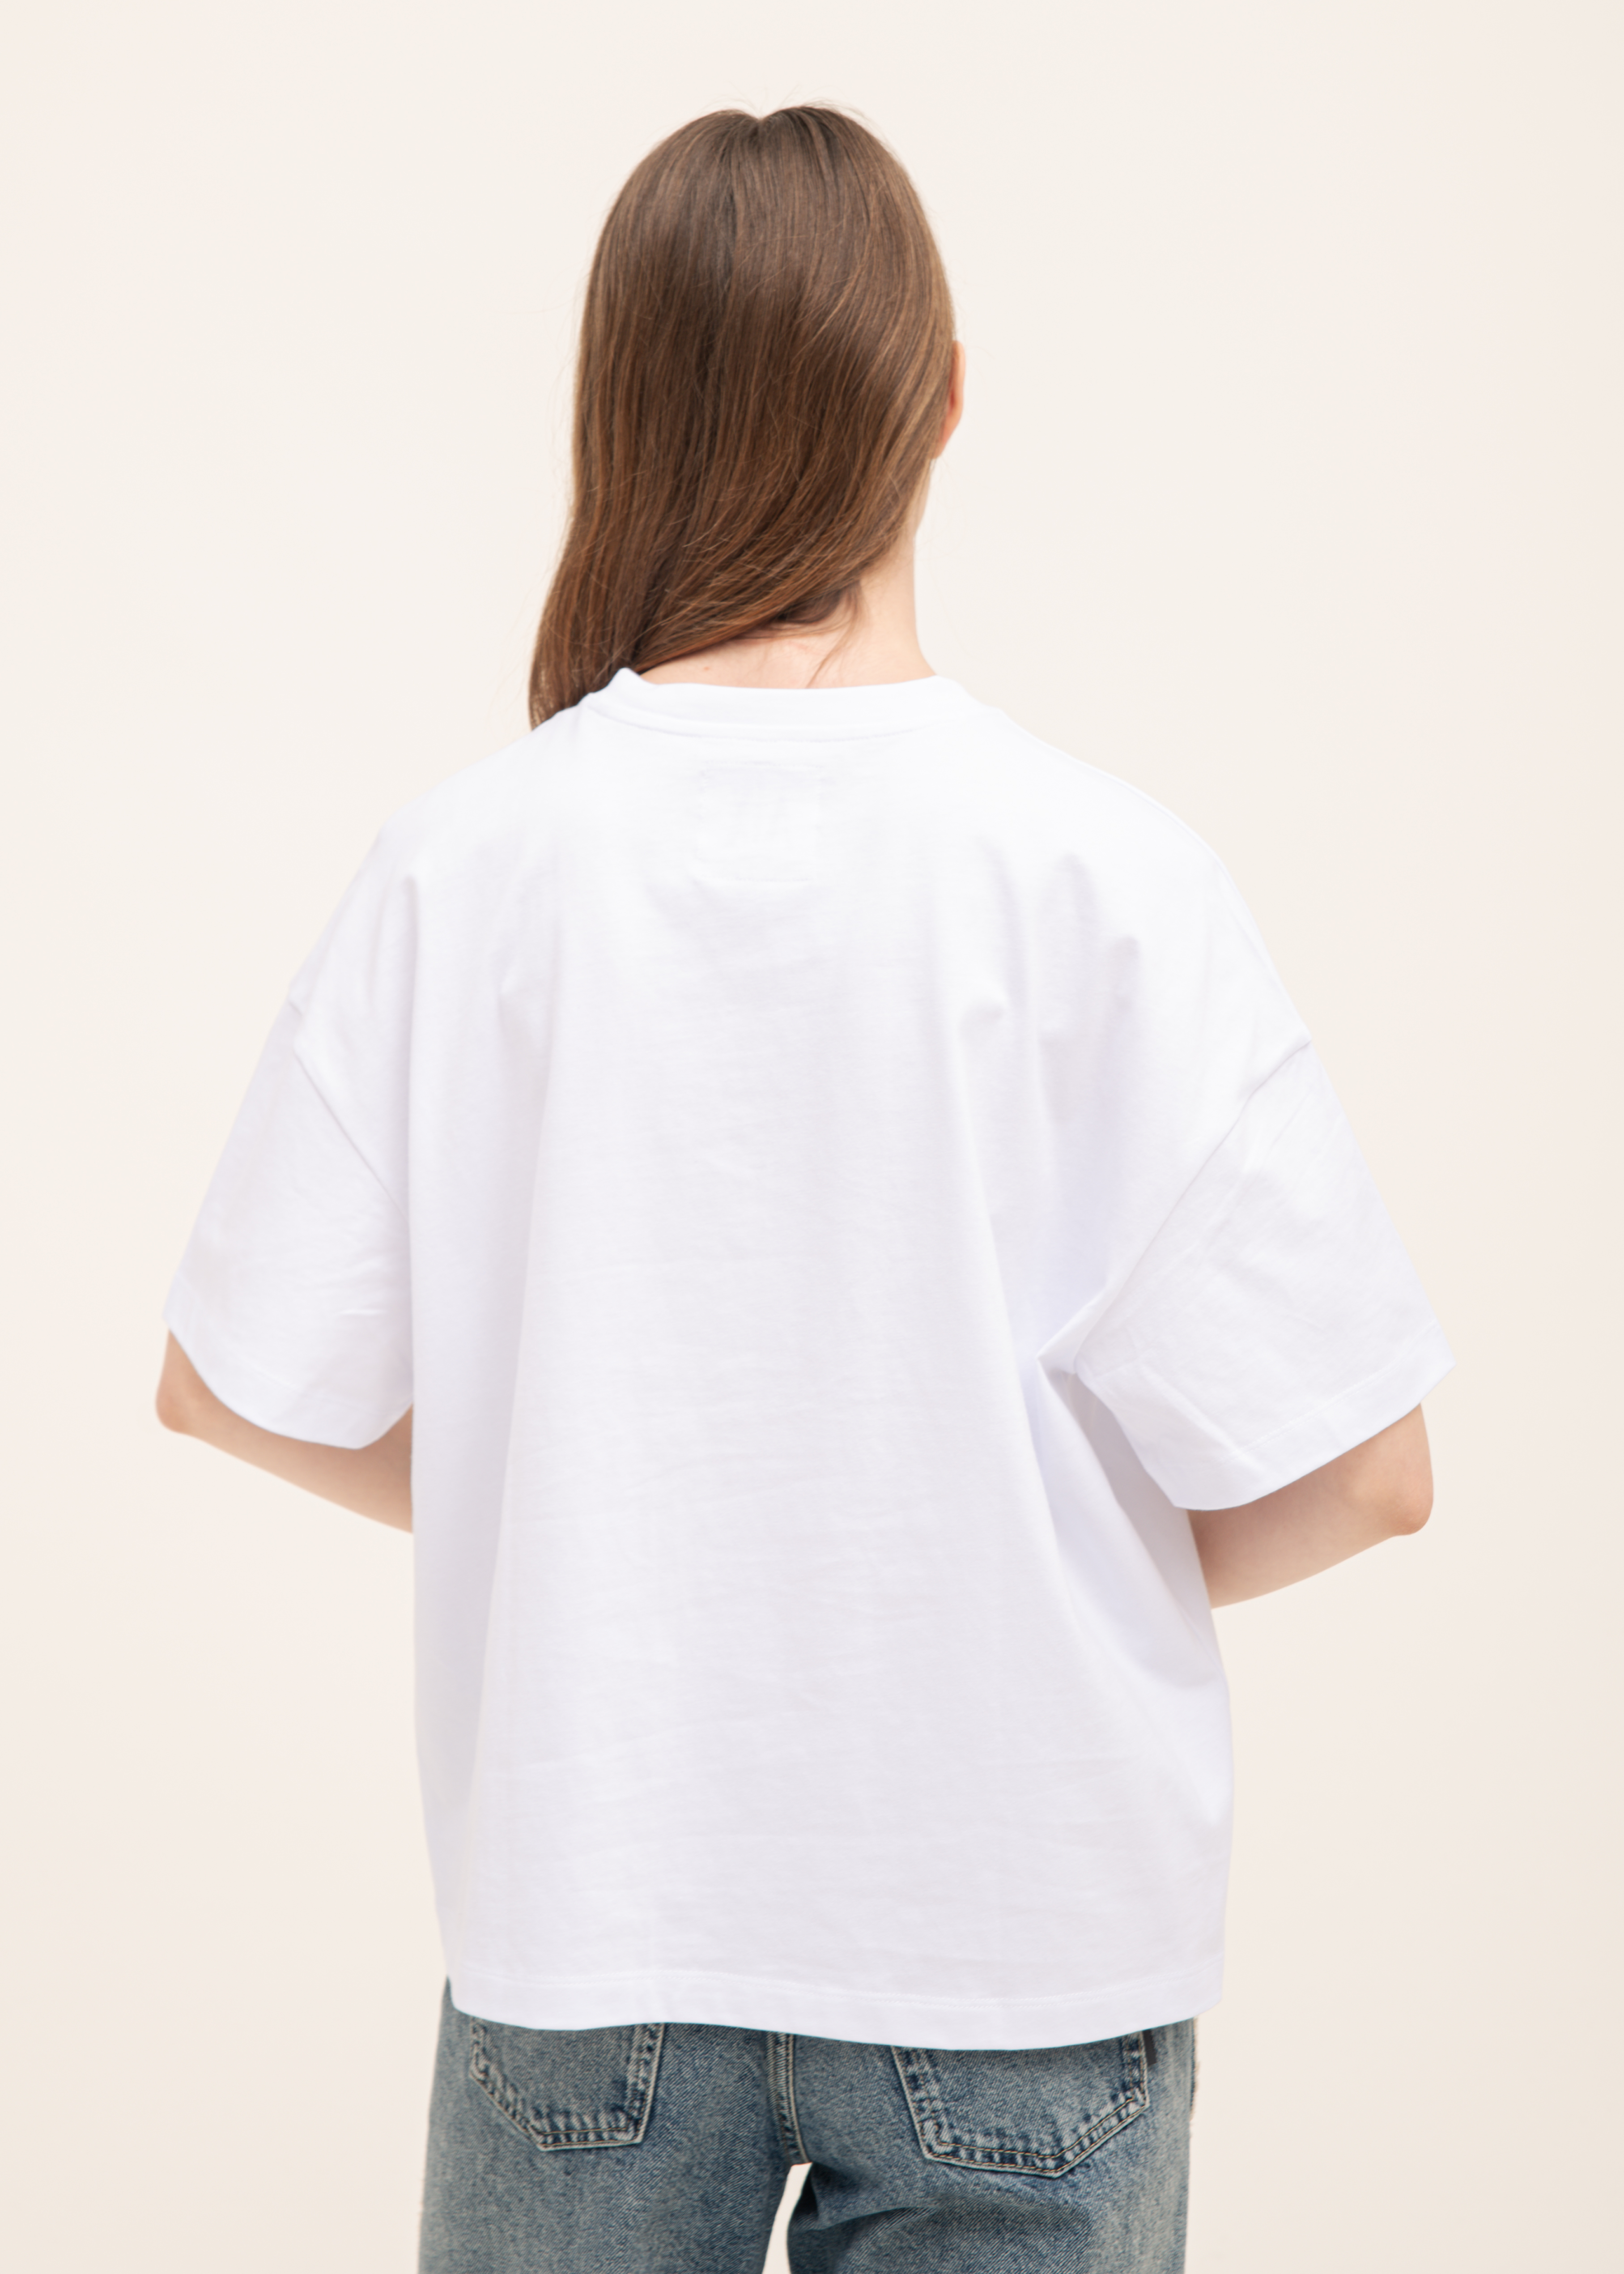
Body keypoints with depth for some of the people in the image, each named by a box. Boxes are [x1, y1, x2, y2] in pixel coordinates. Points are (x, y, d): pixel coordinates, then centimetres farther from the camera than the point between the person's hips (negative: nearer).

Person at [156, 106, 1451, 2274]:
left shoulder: (469, 857, -9)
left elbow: (240, 1384, -3)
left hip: (585, 1919, 2)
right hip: (1017, 1934, -1)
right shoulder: (1100, 873, -15)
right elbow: (1352, 1467, -14)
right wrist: (1087, 1579, 5)